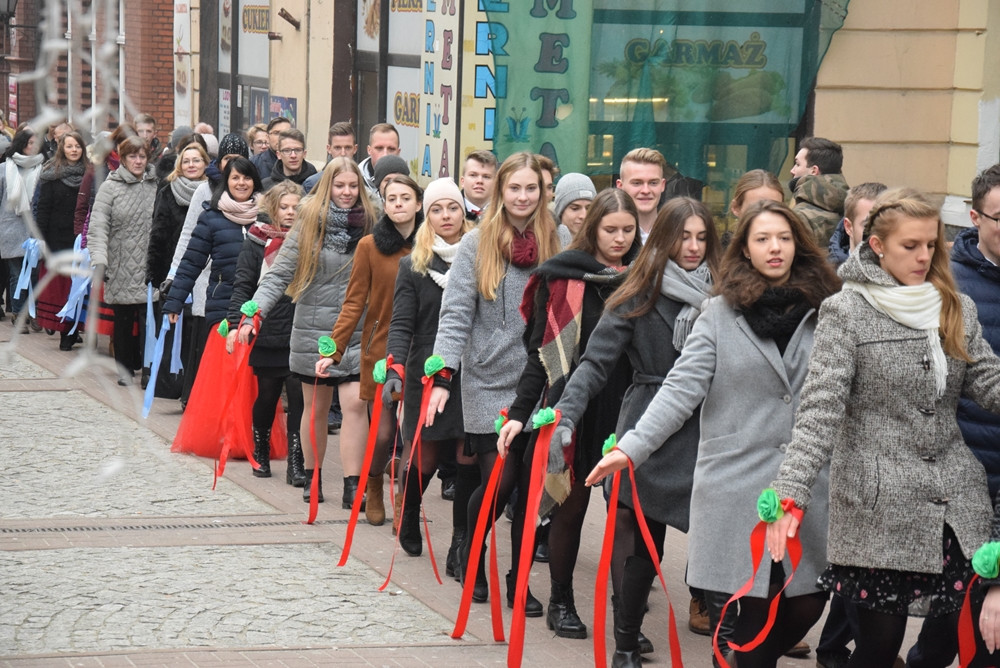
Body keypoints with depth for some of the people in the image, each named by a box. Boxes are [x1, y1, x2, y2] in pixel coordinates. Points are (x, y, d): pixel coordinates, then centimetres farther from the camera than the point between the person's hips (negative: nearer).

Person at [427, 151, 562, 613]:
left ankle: (519, 583, 15)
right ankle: (471, 555, 23)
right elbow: (456, 313, -5)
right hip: (488, 384, -2)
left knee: (531, 485, 3)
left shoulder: (554, 244, 6)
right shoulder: (477, 245, -2)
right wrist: (443, 375, -15)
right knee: (499, 480, -6)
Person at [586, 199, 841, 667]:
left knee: (808, 603, 3)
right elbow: (681, 389, -5)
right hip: (737, 483, -2)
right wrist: (632, 447, -15)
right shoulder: (720, 313, 2)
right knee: (754, 603, -3)